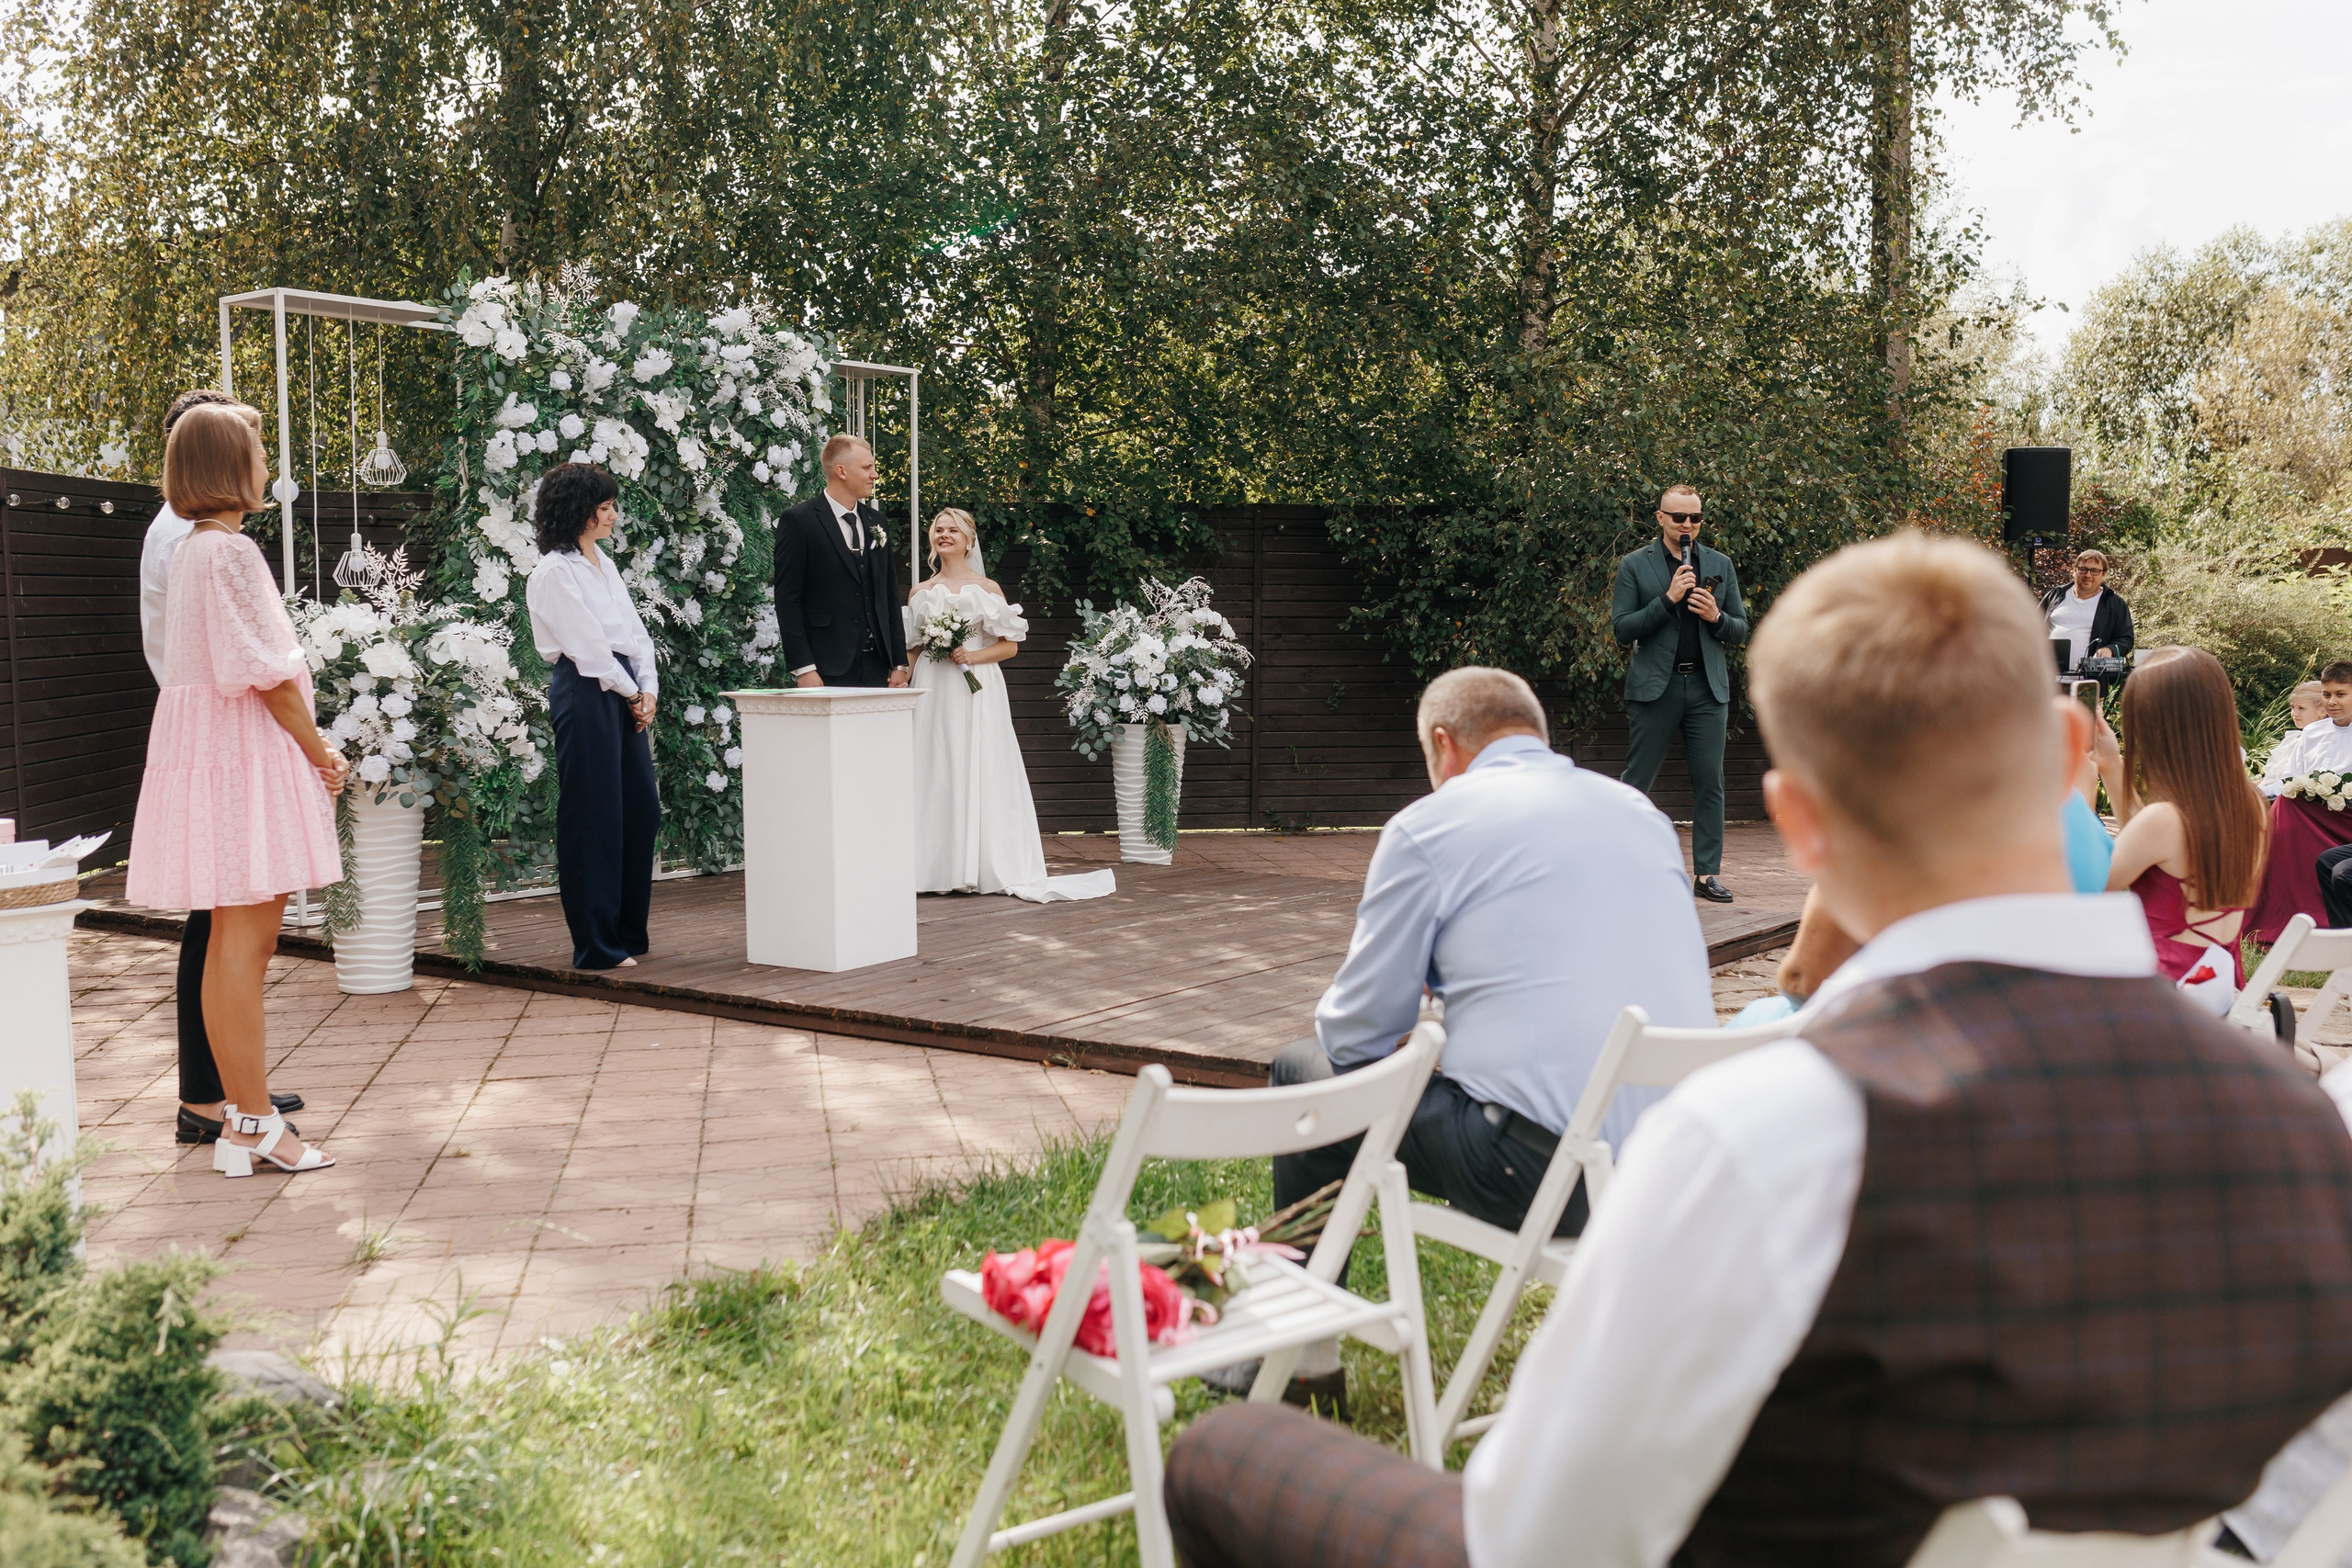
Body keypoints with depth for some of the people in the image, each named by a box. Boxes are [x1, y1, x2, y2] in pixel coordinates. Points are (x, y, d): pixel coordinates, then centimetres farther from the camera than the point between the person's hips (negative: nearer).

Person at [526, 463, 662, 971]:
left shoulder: (604, 565, 18)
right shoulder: (554, 572, -9)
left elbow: (634, 631, 16)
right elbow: (587, 645, -13)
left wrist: (648, 690, 3)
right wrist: (630, 693, -5)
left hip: (625, 694, 9)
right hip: (586, 694, -9)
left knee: (642, 810, 9)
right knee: (593, 817, -4)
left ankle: (629, 930, 21)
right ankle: (597, 944, 3)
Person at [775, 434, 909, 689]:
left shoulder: (875, 521, 16)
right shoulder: (798, 521, -3)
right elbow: (787, 599, -8)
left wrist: (899, 662, 11)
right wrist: (803, 668, -14)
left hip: (877, 668, 6)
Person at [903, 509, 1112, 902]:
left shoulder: (988, 589, 4)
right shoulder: (920, 593, 12)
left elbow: (1010, 645, 1)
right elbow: (910, 649, 13)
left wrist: (973, 656, -13)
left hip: (976, 691, -2)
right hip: (932, 692, 2)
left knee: (978, 771, -5)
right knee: (933, 773, 0)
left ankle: (983, 867, -1)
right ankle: (937, 867, 4)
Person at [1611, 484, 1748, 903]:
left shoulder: (1721, 565, 13)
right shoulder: (1635, 566, 4)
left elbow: (1740, 631, 14)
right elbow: (1623, 629, -4)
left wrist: (1716, 617, -8)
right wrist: (1668, 598, -14)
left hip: (1708, 687, 3)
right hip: (1655, 687, -3)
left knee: (1710, 783, 1)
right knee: (1635, 783, 0)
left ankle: (1708, 873, 7)